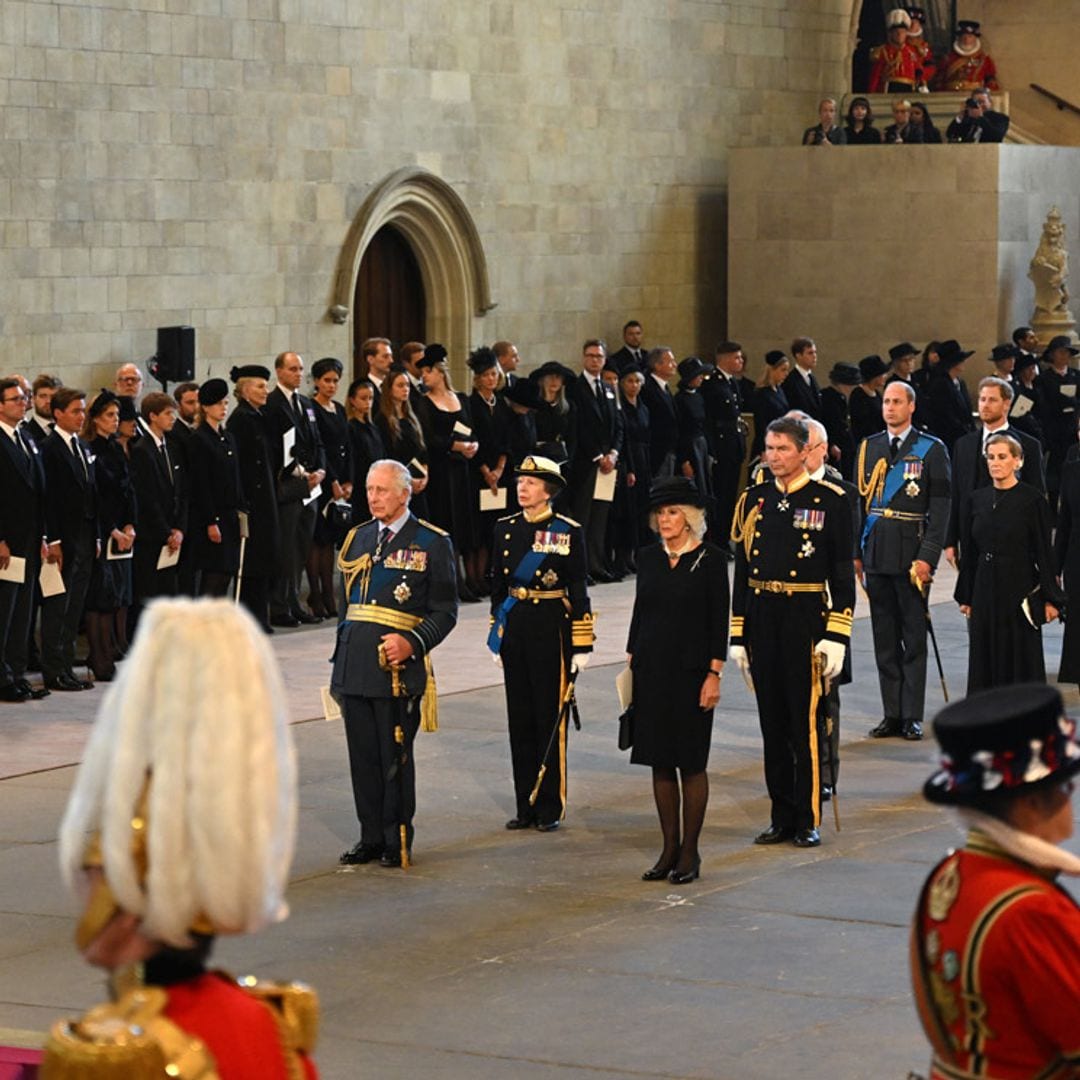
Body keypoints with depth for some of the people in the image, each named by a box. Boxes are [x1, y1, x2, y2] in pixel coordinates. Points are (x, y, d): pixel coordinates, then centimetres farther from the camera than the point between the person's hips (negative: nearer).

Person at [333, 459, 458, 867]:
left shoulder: (432, 543, -1)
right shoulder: (357, 538, 15)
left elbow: (444, 611, -2)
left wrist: (412, 643, -17)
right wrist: (341, 658, 17)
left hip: (398, 666, -5)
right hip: (355, 665, 5)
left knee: (395, 756, -1)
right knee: (363, 754, 8)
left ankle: (397, 840, 9)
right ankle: (371, 836, 16)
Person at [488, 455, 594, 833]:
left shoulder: (567, 532, -6)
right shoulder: (505, 529, 8)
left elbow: (578, 590, -6)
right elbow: (498, 585, 14)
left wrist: (582, 645, -9)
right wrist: (497, 634, 13)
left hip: (551, 629, -5)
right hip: (515, 630, 5)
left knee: (550, 718, 0)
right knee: (520, 718, 8)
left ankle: (550, 808, 8)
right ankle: (525, 806, 15)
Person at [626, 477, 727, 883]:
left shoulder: (710, 559, -6)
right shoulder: (648, 557, 7)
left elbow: (719, 620, -6)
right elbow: (640, 611, 13)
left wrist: (714, 674, -11)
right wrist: (631, 660, 9)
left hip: (691, 672, -5)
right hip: (652, 670, 5)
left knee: (691, 763, 0)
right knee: (660, 761, 7)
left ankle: (690, 852, 8)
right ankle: (669, 849, 15)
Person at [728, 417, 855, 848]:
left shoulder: (830, 501, -3)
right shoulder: (753, 500, 10)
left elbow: (843, 573, -4)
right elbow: (742, 572, 12)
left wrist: (837, 636, -11)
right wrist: (737, 635, 9)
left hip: (806, 619, -4)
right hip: (762, 622, 5)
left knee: (806, 722, -2)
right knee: (772, 723, 9)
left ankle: (808, 820, 6)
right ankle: (782, 817, 17)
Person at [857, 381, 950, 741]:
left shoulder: (932, 450, -1)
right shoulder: (868, 448, 11)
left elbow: (940, 508, -5)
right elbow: (858, 501, 13)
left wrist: (928, 557, -12)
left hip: (911, 552, -4)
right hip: (876, 555, 4)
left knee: (914, 637, 1)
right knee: (884, 638, 7)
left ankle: (913, 716, 5)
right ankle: (892, 714, 12)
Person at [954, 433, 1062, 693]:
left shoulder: (1032, 500, -5)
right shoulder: (974, 500, 7)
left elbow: (1044, 552, -5)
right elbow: (968, 554, 11)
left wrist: (1050, 598, -7)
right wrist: (965, 597, 11)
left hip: (1020, 589, -4)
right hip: (985, 591, 4)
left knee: (1022, 660, -1)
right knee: (986, 660, 5)